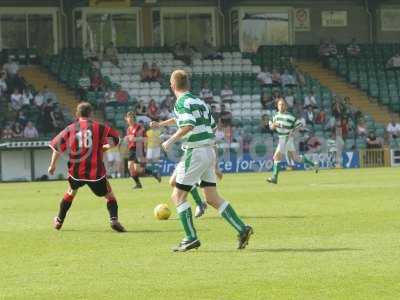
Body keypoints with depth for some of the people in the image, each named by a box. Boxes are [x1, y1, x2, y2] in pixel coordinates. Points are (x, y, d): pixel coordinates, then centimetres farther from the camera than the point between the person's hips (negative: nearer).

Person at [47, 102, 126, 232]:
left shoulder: (70, 129, 6)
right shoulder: (98, 127, 0)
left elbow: (57, 146, 7)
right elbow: (115, 139, 4)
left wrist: (52, 165, 17)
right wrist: (105, 147, 22)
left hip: (75, 171, 3)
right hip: (96, 172, -3)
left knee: (70, 193, 29)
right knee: (109, 195, 10)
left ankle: (59, 221, 36)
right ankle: (114, 219, -13)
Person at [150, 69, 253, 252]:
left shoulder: (182, 102, -10)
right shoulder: (200, 102, 17)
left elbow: (187, 126, -24)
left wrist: (171, 141, -15)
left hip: (195, 153, -8)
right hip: (210, 151, 8)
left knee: (178, 196, 1)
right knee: (212, 198, 10)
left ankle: (191, 238, -5)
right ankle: (242, 228, -1)